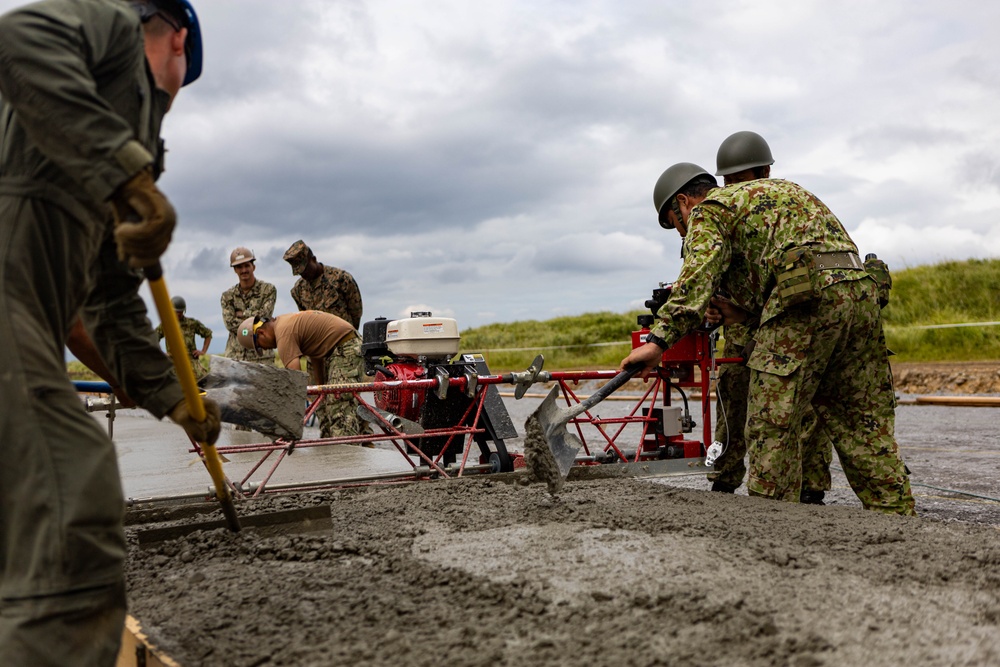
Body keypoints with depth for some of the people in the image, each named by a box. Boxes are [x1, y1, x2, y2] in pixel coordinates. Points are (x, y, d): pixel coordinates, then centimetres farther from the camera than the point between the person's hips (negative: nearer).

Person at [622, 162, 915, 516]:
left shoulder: (710, 210, 8)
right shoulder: (776, 191, 34)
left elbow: (697, 277, -11)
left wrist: (659, 339, -18)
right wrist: (747, 312, 25)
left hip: (809, 297, -9)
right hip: (861, 288, 9)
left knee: (773, 425, -3)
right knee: (865, 424, 13)